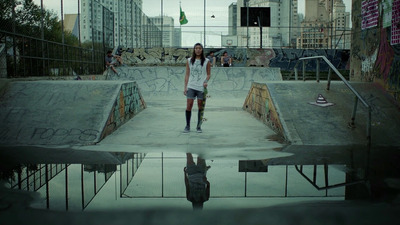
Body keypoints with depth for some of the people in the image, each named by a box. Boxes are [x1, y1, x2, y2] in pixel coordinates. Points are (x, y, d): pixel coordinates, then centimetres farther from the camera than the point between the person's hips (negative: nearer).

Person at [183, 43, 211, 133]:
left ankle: (198, 126, 15)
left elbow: (208, 74, 7)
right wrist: (185, 87, 3)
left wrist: (206, 81, -13)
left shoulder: (206, 61, 4)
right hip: (191, 86, 1)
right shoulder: (189, 61, 8)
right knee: (189, 106, -4)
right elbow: (187, 74, 9)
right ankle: (187, 126, 5)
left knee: (200, 107, 4)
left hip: (201, 87, -1)